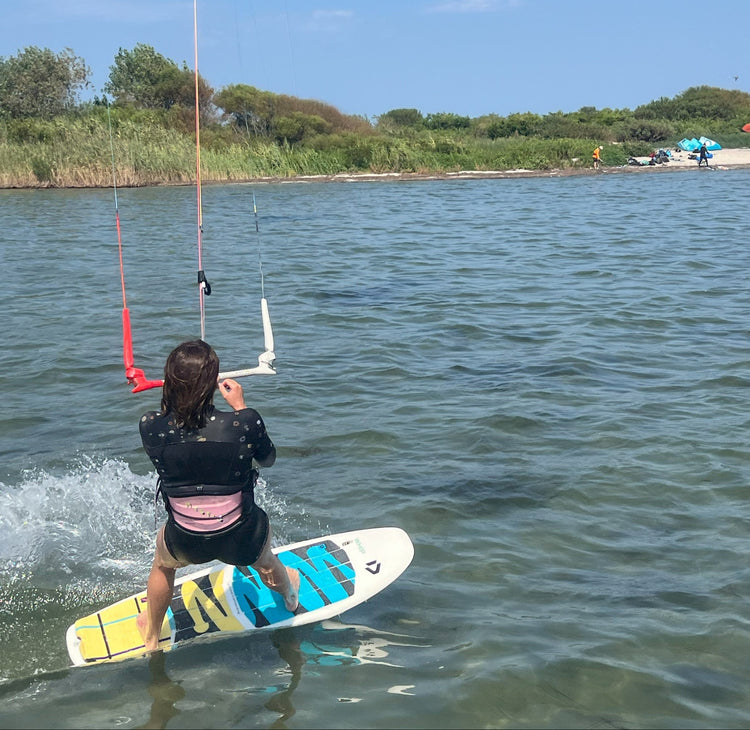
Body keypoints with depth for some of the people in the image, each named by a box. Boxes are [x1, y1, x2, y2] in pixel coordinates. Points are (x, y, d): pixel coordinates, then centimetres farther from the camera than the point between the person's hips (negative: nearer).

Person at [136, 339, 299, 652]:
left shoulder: (150, 426, -20)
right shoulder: (245, 423, -24)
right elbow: (268, 459, -2)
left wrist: (182, 388, 9)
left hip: (185, 544, 1)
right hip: (242, 541, 0)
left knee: (162, 562, 38)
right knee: (263, 558, 37)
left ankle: (150, 635, 60)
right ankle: (289, 593, 71)